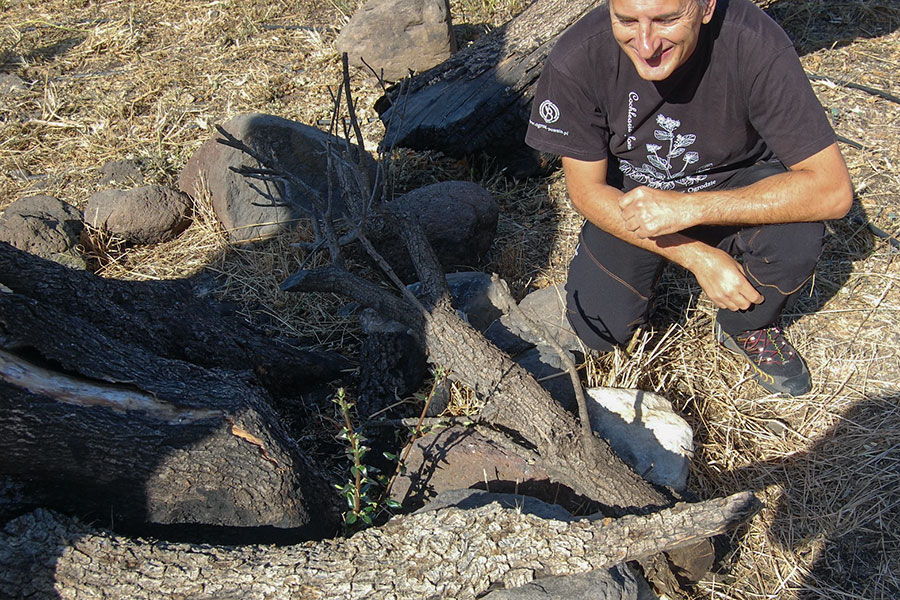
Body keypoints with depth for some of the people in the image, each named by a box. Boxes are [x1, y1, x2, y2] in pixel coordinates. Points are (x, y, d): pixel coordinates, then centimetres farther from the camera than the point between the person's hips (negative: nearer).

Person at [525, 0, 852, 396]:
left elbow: (832, 189, -30)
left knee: (796, 232, -31)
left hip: (734, 182, -1)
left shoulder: (754, 44, -31)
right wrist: (699, 256, -25)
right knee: (598, 331, -10)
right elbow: (587, 190, -17)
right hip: (630, 197, 2)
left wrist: (689, 208, -38)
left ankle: (747, 329, 3)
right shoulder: (577, 58, -27)